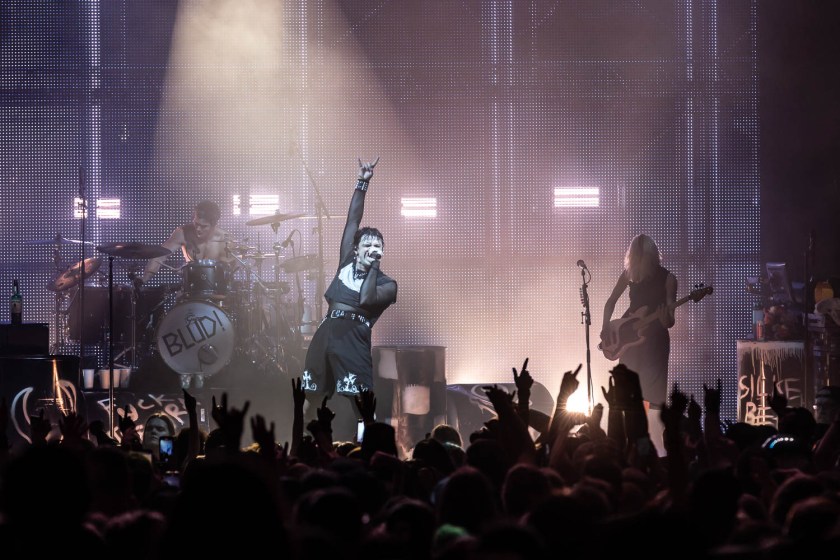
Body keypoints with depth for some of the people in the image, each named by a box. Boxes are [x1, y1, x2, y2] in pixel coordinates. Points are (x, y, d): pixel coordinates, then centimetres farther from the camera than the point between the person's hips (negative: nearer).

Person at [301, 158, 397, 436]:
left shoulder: (386, 284, 4)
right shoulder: (346, 263, 16)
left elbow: (366, 299, -16)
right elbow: (352, 221, 14)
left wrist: (374, 266, -6)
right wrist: (362, 183, 10)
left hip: (353, 337, -5)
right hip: (325, 333, 5)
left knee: (360, 403, -12)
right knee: (314, 399, 9)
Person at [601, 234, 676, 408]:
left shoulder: (667, 279, -9)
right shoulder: (629, 274, 0)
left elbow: (670, 321, -11)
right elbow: (611, 301, 13)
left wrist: (666, 320, -34)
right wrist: (606, 327, 0)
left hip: (654, 336, -3)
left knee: (654, 394, -7)